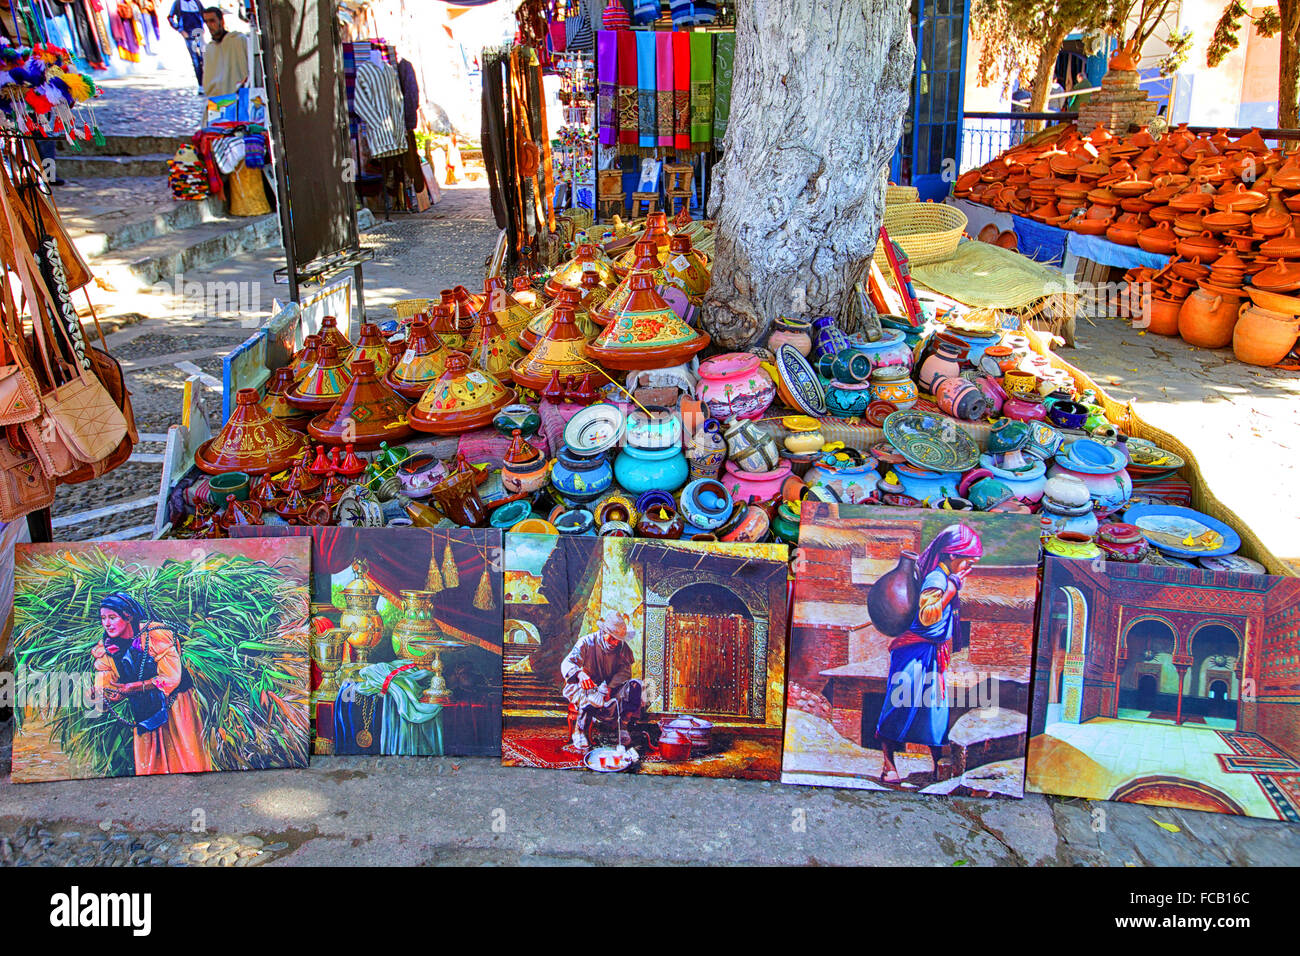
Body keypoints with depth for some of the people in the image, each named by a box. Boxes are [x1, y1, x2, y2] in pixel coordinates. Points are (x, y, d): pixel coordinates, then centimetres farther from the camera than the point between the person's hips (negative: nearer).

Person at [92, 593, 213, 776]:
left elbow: (171, 678, -19)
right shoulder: (105, 648, 0)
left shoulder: (155, 635, -17)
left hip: (173, 703, -5)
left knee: (185, 760, 0)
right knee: (146, 764, 8)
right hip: (143, 711, 5)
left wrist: (132, 688, -23)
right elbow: (104, 688, 0)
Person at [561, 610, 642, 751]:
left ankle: (622, 726, -12)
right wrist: (580, 673, -47)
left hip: (612, 688, 4)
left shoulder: (621, 646, 1)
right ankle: (580, 731, -18)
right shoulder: (586, 642, -11)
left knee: (635, 686, -22)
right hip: (590, 687, -4)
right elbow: (567, 664, -22)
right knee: (593, 696, -39)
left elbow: (625, 670, -7)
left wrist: (610, 687, -26)